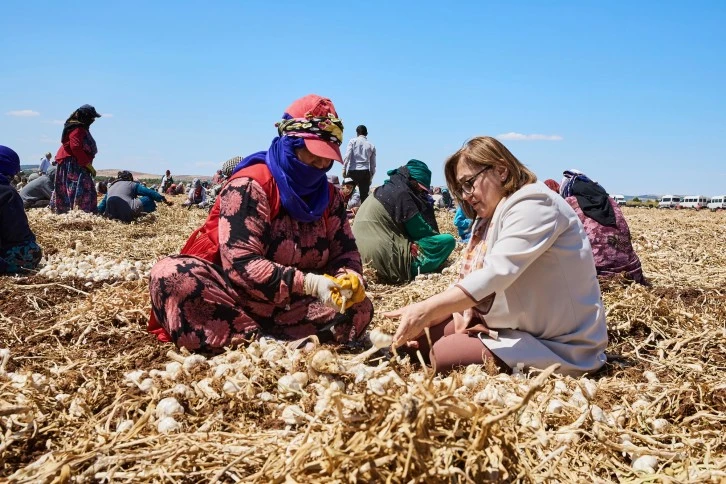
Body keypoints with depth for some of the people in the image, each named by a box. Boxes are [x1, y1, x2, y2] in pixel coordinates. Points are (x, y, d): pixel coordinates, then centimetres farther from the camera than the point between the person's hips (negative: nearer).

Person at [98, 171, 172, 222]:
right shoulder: (132, 184, 18)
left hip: (111, 216, 5)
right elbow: (150, 192, 12)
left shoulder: (110, 187, 29)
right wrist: (165, 200, 14)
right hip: (127, 216, -5)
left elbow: (101, 208, 26)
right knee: (149, 199, 8)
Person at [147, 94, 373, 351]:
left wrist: (349, 277, -21)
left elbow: (345, 251, 5)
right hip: (234, 293, -5)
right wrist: (308, 283, -35)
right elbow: (241, 263, -25)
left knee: (360, 308, -17)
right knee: (173, 275, -32)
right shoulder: (250, 185, -16)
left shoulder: (329, 195, 4)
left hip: (290, 303, 5)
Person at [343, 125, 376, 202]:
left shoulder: (353, 141, 5)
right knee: (364, 195, 2)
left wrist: (344, 169, -6)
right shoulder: (371, 145, 12)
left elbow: (347, 156, -7)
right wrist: (371, 176, 20)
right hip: (365, 172, 2)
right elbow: (373, 164, 13)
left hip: (352, 171, -2)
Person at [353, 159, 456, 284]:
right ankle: (410, 270, -6)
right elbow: (421, 232, -5)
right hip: (389, 265, -10)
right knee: (448, 240, -7)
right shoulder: (401, 193, -11)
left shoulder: (381, 191, 17)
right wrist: (437, 235, 14)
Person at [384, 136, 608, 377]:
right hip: (517, 325, 9)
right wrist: (466, 309, -13)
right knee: (420, 335, -2)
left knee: (444, 354, -23)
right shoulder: (492, 216, 12)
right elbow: (476, 276, 9)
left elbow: (497, 273, -31)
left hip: (560, 343, -8)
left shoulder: (533, 204, -18)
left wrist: (427, 309, -36)